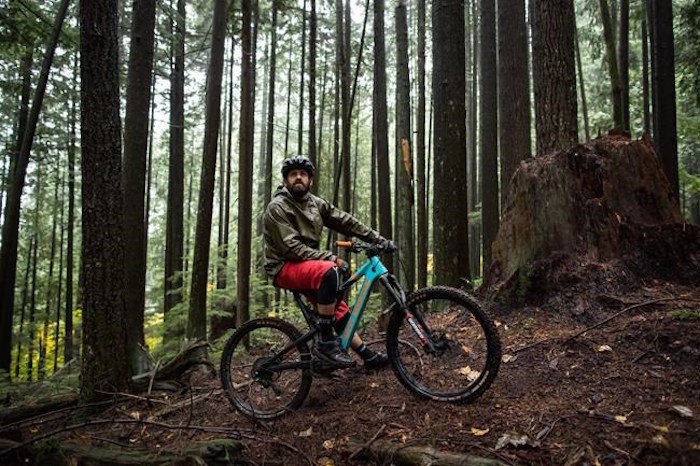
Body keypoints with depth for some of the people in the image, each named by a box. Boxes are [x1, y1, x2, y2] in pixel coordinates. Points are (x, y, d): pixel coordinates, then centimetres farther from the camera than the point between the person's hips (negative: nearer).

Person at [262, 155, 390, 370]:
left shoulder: (316, 203, 8)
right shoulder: (277, 207, -14)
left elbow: (346, 222, 6)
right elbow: (291, 248, -21)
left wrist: (378, 239, -3)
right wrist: (330, 258, -27)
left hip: (309, 265, 8)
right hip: (285, 267, -8)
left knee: (339, 309, 3)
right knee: (329, 271, -33)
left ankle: (368, 356, 16)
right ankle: (325, 342, -26)